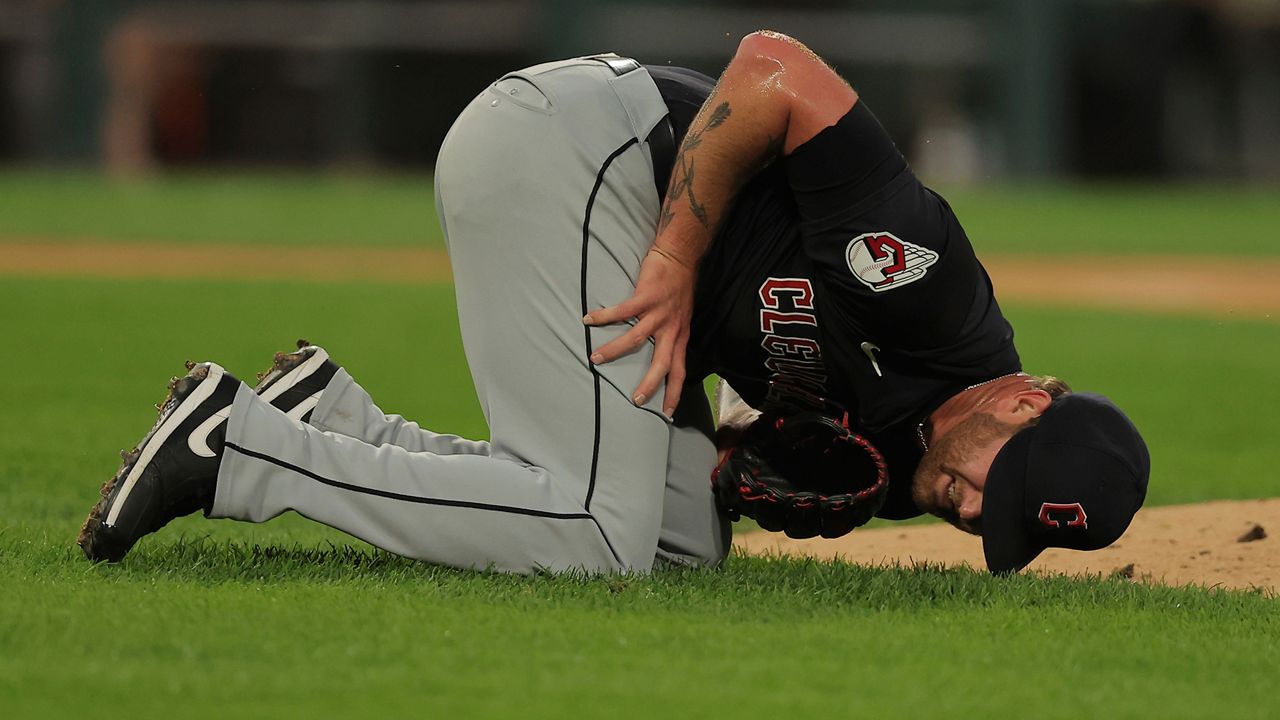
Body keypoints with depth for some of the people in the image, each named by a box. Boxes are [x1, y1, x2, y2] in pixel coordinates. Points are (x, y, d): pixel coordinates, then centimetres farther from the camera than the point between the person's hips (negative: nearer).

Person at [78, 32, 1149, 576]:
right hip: (562, 146, -10)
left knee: (685, 544, 5)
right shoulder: (929, 272, -24)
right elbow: (772, 67, -25)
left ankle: (332, 423, 10)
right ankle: (234, 447, -9)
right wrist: (678, 264, -24)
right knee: (596, 539, -16)